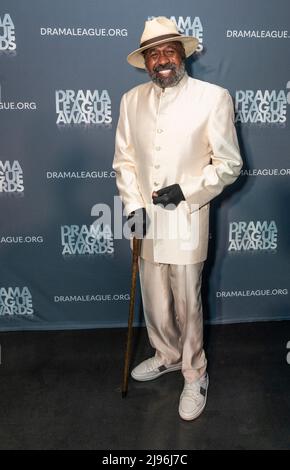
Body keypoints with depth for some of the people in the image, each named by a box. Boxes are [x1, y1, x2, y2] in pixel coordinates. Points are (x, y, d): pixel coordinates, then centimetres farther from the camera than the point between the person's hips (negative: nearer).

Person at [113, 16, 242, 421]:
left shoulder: (213, 98, -6)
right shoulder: (131, 100, 5)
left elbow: (229, 164, -5)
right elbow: (124, 160, 8)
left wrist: (186, 190, -16)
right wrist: (133, 205, -5)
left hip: (187, 222, -4)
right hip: (146, 221, 4)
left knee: (187, 306, 6)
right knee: (155, 303, 17)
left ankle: (195, 375, 30)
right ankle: (167, 356, 44)